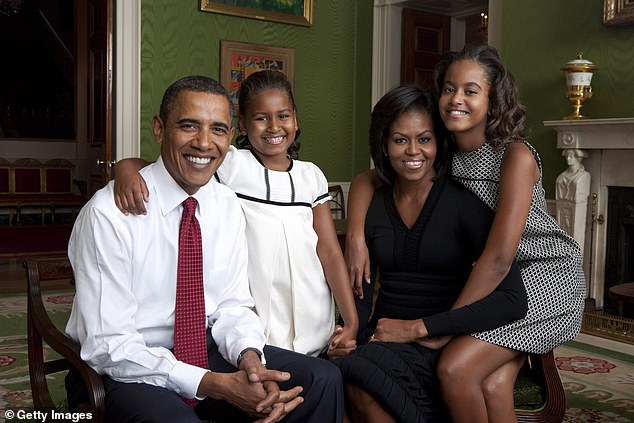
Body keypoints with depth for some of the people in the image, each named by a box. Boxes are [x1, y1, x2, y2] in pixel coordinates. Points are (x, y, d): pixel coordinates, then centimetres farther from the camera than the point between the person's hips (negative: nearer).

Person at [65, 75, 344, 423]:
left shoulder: (228, 207, 0)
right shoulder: (108, 214, -19)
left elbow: (232, 306, 3)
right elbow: (109, 345, -20)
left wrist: (250, 359, -20)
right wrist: (215, 384, -27)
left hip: (206, 349, 5)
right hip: (122, 368, -5)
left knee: (323, 380, -11)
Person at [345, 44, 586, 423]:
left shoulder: (516, 155, -22)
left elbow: (500, 257, -28)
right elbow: (366, 181, 5)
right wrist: (355, 237, -13)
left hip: (546, 271, -5)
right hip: (488, 278, 5)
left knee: (455, 369, -23)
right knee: (491, 384, -20)